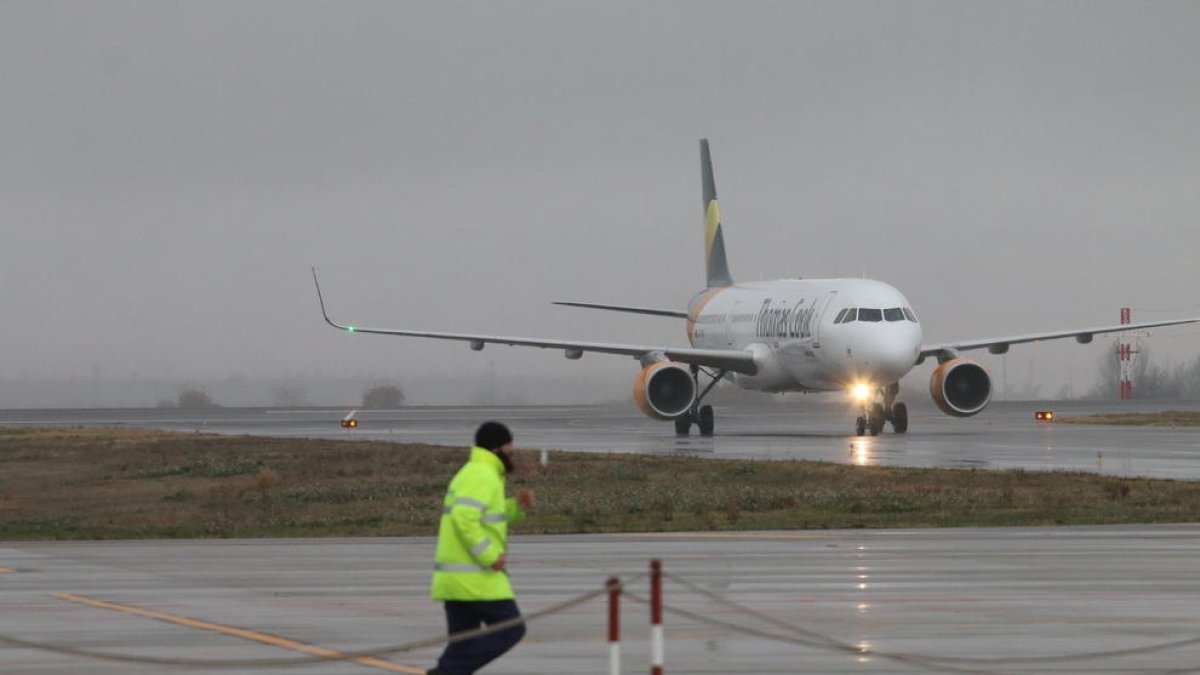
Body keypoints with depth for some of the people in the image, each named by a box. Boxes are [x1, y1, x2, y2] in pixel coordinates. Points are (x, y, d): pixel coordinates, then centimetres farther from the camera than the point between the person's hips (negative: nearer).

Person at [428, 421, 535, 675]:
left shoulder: (468, 474, 19)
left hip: (455, 575, 10)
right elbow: (465, 518, -27)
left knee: (464, 645, 9)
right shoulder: (484, 476, -14)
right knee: (511, 631, -1)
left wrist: (516, 506, 13)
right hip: (476, 577, -10)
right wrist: (489, 556, -21)